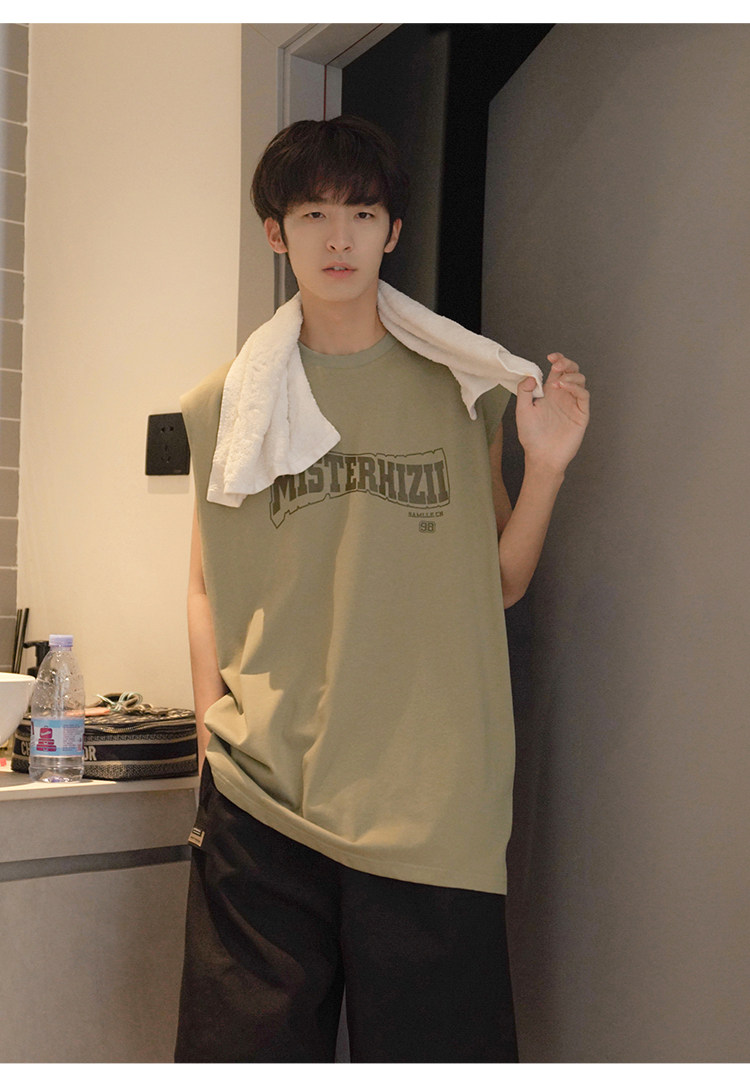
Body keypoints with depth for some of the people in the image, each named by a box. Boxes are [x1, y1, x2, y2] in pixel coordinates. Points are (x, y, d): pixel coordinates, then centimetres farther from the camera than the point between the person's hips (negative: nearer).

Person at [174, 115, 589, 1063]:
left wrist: (545, 465, -4)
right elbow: (206, 589, 13)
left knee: (434, 1049, 3)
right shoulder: (226, 406, 9)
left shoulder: (463, 390, 9)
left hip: (430, 800, 0)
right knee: (248, 1048, 4)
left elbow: (498, 585, 11)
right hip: (262, 793, 1)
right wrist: (214, 735, 3)